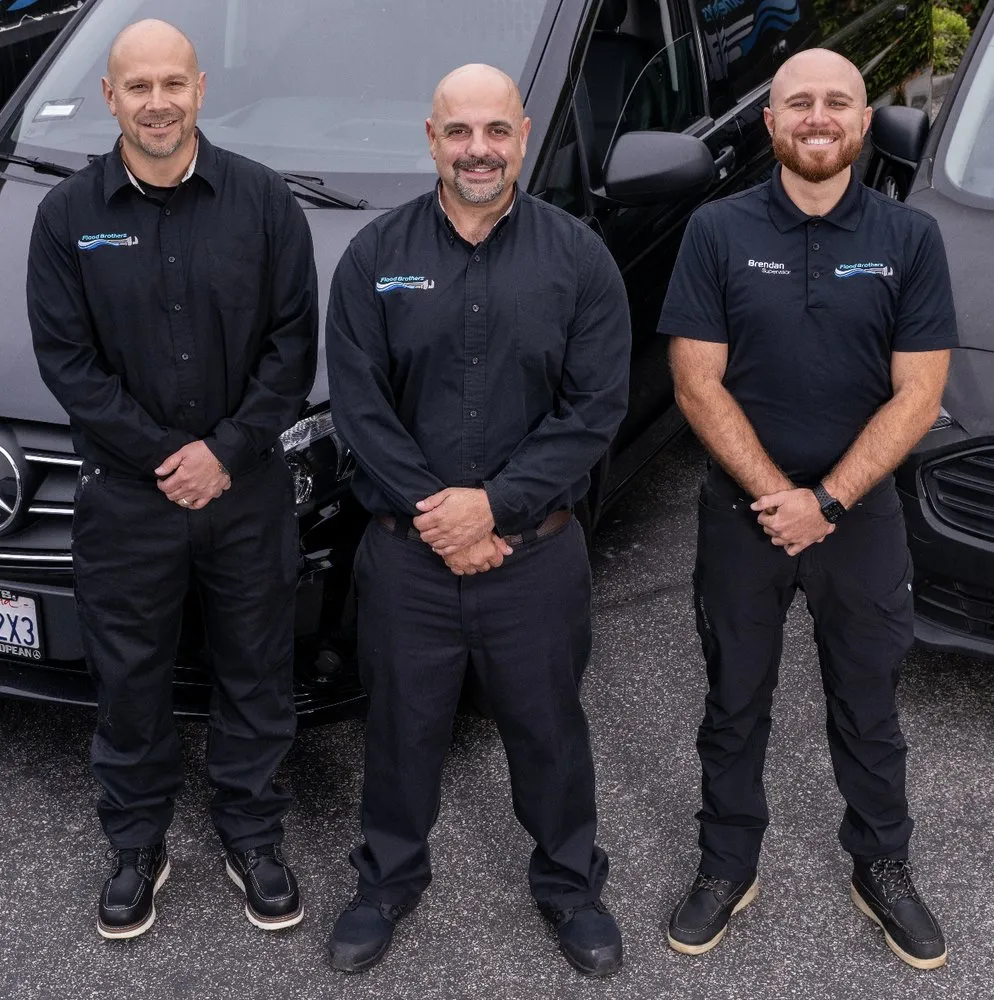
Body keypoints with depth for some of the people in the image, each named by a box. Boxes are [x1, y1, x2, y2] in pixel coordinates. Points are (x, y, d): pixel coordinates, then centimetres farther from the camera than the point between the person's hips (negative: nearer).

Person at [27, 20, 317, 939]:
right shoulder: (69, 215, -1)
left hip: (248, 488, 0)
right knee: (130, 680, 12)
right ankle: (138, 845, 31)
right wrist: (162, 456, -12)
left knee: (258, 674, 11)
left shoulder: (264, 200, -2)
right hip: (125, 494, 0)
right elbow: (64, 356, -5)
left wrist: (226, 451, -13)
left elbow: (294, 340, -4)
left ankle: (253, 838, 31)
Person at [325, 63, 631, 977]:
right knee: (403, 728, 16)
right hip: (405, 554, 1)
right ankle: (389, 878, 39)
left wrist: (494, 504, -16)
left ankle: (570, 880, 37)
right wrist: (435, 515, -13)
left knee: (548, 728, 15)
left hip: (539, 552, 0)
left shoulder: (577, 257, -3)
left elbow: (597, 406, -8)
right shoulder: (375, 256, -1)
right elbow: (359, 402, -5)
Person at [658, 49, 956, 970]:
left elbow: (917, 396, -7)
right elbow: (698, 384, -8)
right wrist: (776, 495, -15)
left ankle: (882, 869, 33)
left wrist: (825, 501, -15)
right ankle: (727, 867, 30)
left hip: (862, 514, 1)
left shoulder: (909, 239, -3)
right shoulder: (719, 232, -4)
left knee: (868, 706, 14)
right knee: (734, 704, 13)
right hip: (742, 513, 0)